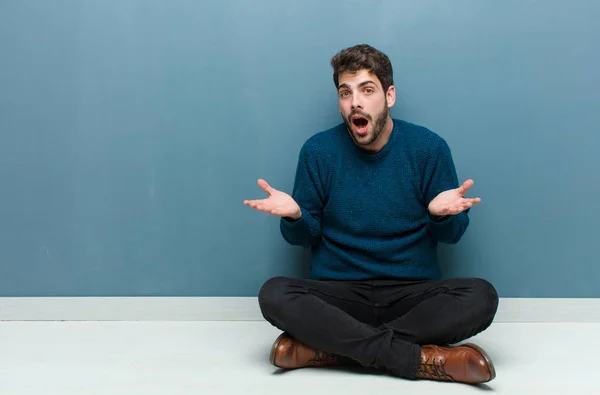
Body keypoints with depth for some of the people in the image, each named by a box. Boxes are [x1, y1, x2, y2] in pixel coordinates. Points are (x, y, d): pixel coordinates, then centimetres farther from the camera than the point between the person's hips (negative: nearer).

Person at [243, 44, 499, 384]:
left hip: (414, 293, 1)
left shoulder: (429, 147, 0)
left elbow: (451, 235, 4)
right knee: (274, 295, -29)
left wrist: (442, 215, -19)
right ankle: (423, 360, -29)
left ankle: (333, 347, -25)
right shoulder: (318, 151, 1)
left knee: (481, 296, -28)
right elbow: (305, 236, 6)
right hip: (338, 294, 0)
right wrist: (294, 216, -17)